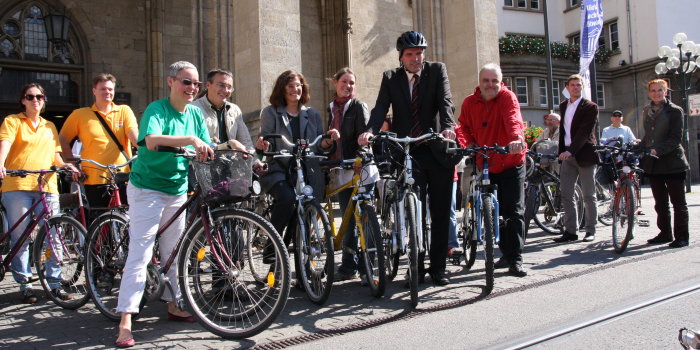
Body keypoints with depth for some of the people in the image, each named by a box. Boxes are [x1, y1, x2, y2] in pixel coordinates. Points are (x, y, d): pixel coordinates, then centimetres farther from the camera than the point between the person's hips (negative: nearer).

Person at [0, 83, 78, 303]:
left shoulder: (50, 127, 23)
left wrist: (64, 165, 2)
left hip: (47, 186, 3)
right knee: (20, 238, 0)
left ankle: (55, 284, 5)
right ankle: (25, 285, 8)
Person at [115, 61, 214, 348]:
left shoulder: (195, 114, 5)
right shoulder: (156, 109, -15)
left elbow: (204, 150, 5)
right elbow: (152, 140, -34)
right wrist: (190, 139, -46)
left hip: (178, 190, 7)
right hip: (148, 189, -6)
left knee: (174, 252, 15)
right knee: (140, 253, -10)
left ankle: (173, 306, 29)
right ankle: (126, 322, -7)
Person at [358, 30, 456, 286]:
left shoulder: (437, 70, 3)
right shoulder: (390, 78, 7)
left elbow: (445, 101, -11)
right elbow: (381, 108, -7)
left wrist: (448, 127, -31)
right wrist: (370, 131, -28)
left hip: (437, 150, 0)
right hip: (408, 152, 1)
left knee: (440, 212, 4)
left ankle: (438, 267, 14)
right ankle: (417, 266, 14)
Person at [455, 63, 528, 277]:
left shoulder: (507, 97, -12)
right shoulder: (470, 102, 1)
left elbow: (513, 119, -30)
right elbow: (464, 126, 11)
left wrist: (517, 138, -50)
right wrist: (468, 143, -10)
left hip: (511, 162, -4)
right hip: (485, 164, 4)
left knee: (514, 211, -6)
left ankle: (516, 259, -1)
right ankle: (506, 253, 22)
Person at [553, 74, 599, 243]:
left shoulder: (590, 107, -5)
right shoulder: (563, 106, 14)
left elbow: (585, 132, -15)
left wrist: (570, 151, -24)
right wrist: (561, 151, 9)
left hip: (584, 154, -5)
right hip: (567, 155, 6)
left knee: (588, 196, 2)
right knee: (566, 195, 3)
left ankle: (590, 230, 11)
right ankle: (570, 231, 8)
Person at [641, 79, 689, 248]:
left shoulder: (675, 111, -6)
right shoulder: (647, 110, 12)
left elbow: (675, 138, -14)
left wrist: (658, 150, -26)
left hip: (672, 162, -6)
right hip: (653, 164, 6)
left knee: (678, 202, 1)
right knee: (660, 203, 12)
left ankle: (682, 236, 7)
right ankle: (665, 234, 23)